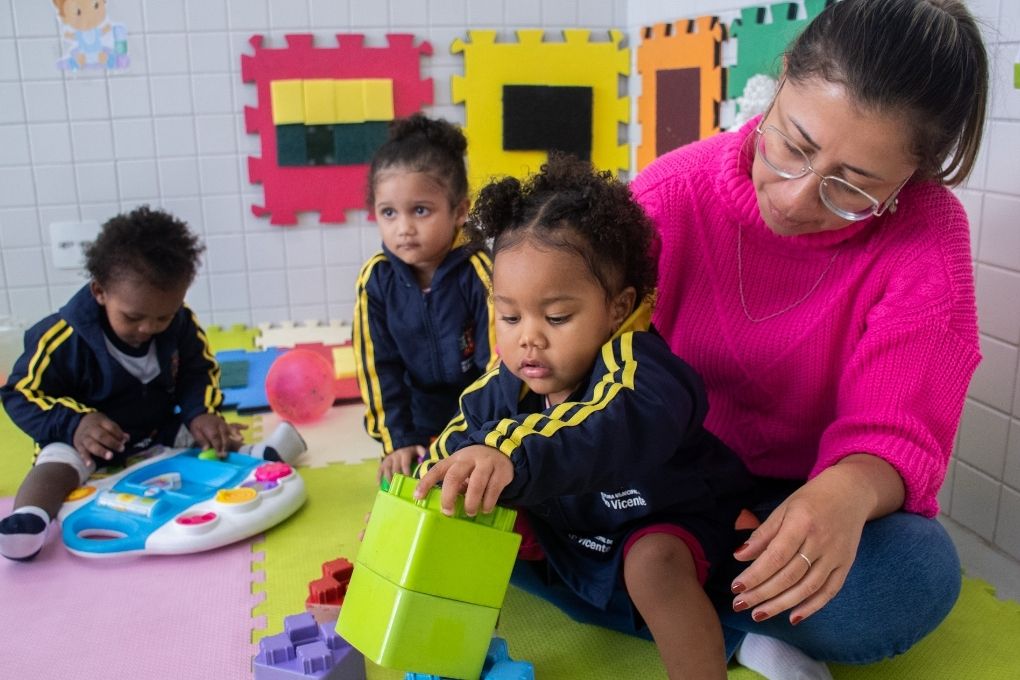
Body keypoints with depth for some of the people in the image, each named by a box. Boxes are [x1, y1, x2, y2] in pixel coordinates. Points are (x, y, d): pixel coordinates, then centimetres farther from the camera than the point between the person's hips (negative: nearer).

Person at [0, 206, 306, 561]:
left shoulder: (180, 323, -12)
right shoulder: (64, 338, -23)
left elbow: (198, 371, 3)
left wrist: (200, 412, -18)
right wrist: (73, 423, -32)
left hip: (159, 430, 6)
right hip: (88, 438, -6)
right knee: (58, 463, -32)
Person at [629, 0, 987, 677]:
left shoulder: (927, 234, -15)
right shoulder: (673, 193, -14)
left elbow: (895, 434, -17)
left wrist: (849, 492, -42)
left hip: (810, 502, 0)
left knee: (917, 575, -33)